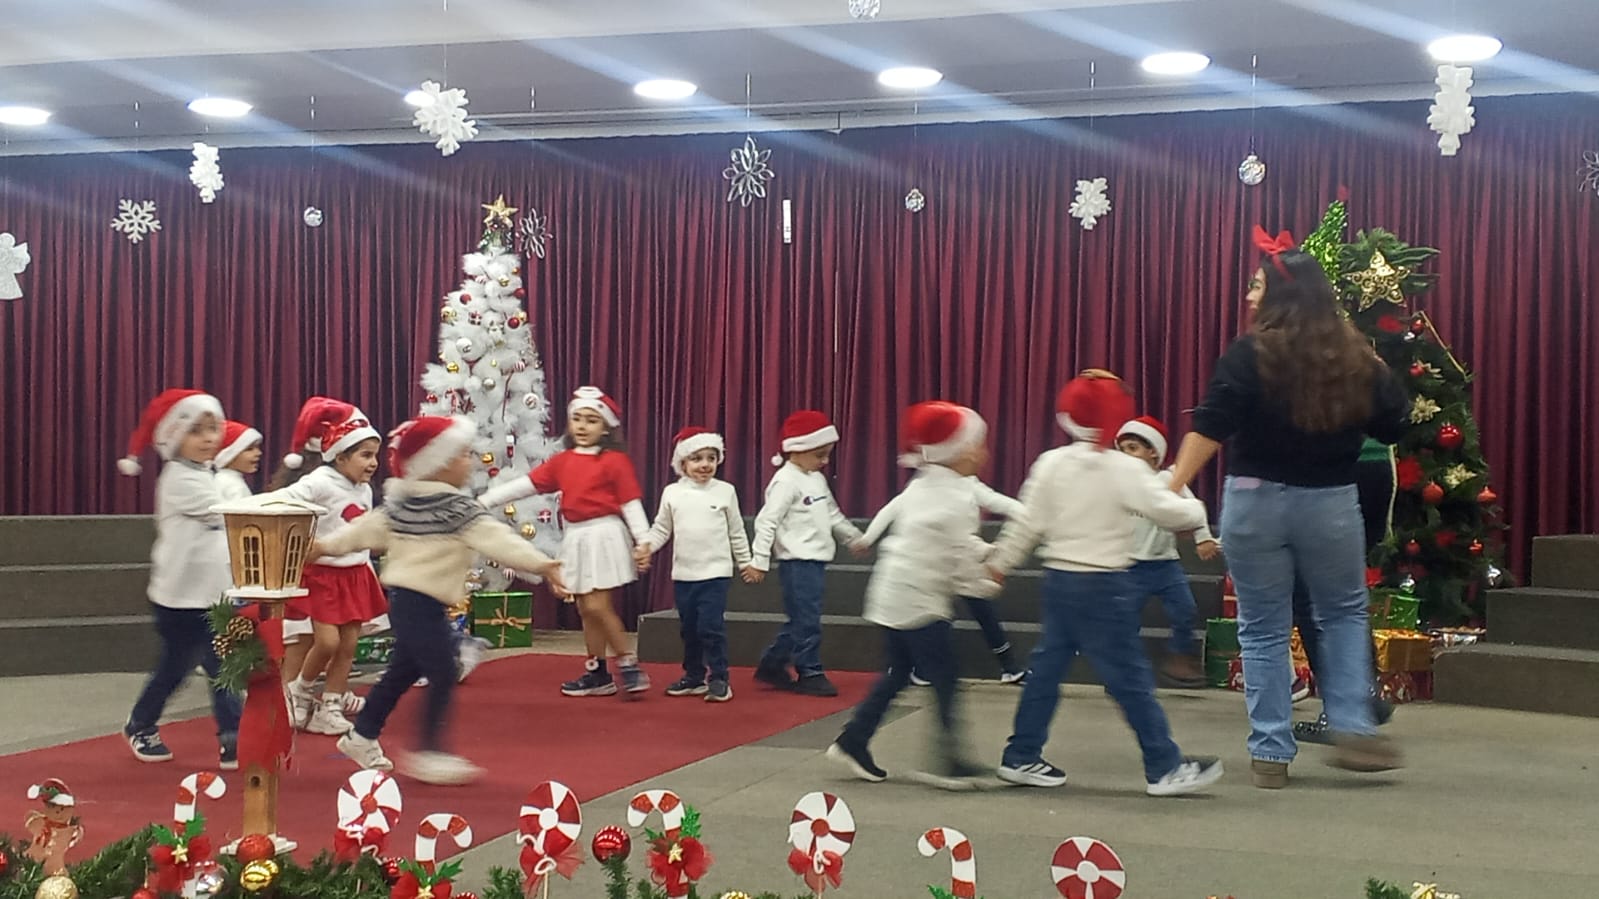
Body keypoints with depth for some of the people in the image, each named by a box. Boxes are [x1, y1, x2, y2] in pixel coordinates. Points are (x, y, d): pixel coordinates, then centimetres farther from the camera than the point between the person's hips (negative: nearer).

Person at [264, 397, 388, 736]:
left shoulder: (364, 490, 8)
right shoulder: (320, 482, -15)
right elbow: (278, 502, -25)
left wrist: (369, 574, 19)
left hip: (354, 576, 7)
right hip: (321, 574, -7)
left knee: (349, 644, 6)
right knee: (327, 641, -12)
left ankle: (330, 706, 16)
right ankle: (301, 690, 14)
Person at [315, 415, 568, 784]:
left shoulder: (400, 503, 11)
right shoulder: (458, 508, -14)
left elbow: (366, 528, 17)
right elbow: (497, 539, -22)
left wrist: (326, 545, 30)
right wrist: (540, 564, -28)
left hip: (402, 596, 9)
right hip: (424, 601, -9)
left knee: (402, 671, 19)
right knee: (442, 674, -9)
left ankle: (362, 736, 29)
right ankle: (429, 753, -11)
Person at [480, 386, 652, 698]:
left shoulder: (615, 460, -6)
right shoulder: (561, 461, 10)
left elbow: (631, 503, -8)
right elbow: (526, 484, 9)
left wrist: (644, 541, -14)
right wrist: (485, 500, 4)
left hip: (603, 535, -6)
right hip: (576, 539, 7)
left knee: (598, 607, -13)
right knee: (585, 610, 9)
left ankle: (630, 668, -3)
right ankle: (597, 674, 17)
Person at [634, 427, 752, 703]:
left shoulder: (725, 491, -2)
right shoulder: (672, 493, 2)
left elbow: (736, 532, 5)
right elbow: (661, 529, 7)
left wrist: (746, 562, 8)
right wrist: (646, 546, -10)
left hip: (715, 572, -3)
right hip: (683, 574, 3)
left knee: (711, 626, -10)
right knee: (688, 628, 11)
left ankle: (718, 678, 1)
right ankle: (694, 676, 24)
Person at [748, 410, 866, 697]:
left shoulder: (817, 479, 14)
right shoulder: (786, 482, -14)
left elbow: (832, 513, 28)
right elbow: (767, 521, -17)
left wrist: (854, 536, 35)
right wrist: (759, 560, -20)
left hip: (816, 561, 9)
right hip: (797, 562, -9)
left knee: (801, 620, 13)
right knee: (806, 620, -6)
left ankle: (772, 665, 23)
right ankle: (809, 674, 2)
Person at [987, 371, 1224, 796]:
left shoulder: (1050, 464, 2)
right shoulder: (1125, 469, -12)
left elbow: (1026, 524, 3)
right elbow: (1168, 511, -11)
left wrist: (997, 563, 13)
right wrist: (1196, 510, 10)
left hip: (1059, 580, 6)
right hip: (1104, 586, -6)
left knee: (1047, 668, 12)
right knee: (1130, 677, -2)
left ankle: (1021, 757, 18)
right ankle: (1165, 767, 4)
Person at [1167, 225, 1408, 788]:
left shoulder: (1250, 355, -10)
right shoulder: (1355, 358, 0)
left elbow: (1210, 429, -18)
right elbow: (1394, 426, 10)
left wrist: (1174, 488, -17)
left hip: (1254, 501, -2)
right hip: (1331, 503, 2)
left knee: (1263, 630, 9)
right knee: (1344, 615, 23)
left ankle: (1271, 753, 11)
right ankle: (1353, 732, 14)